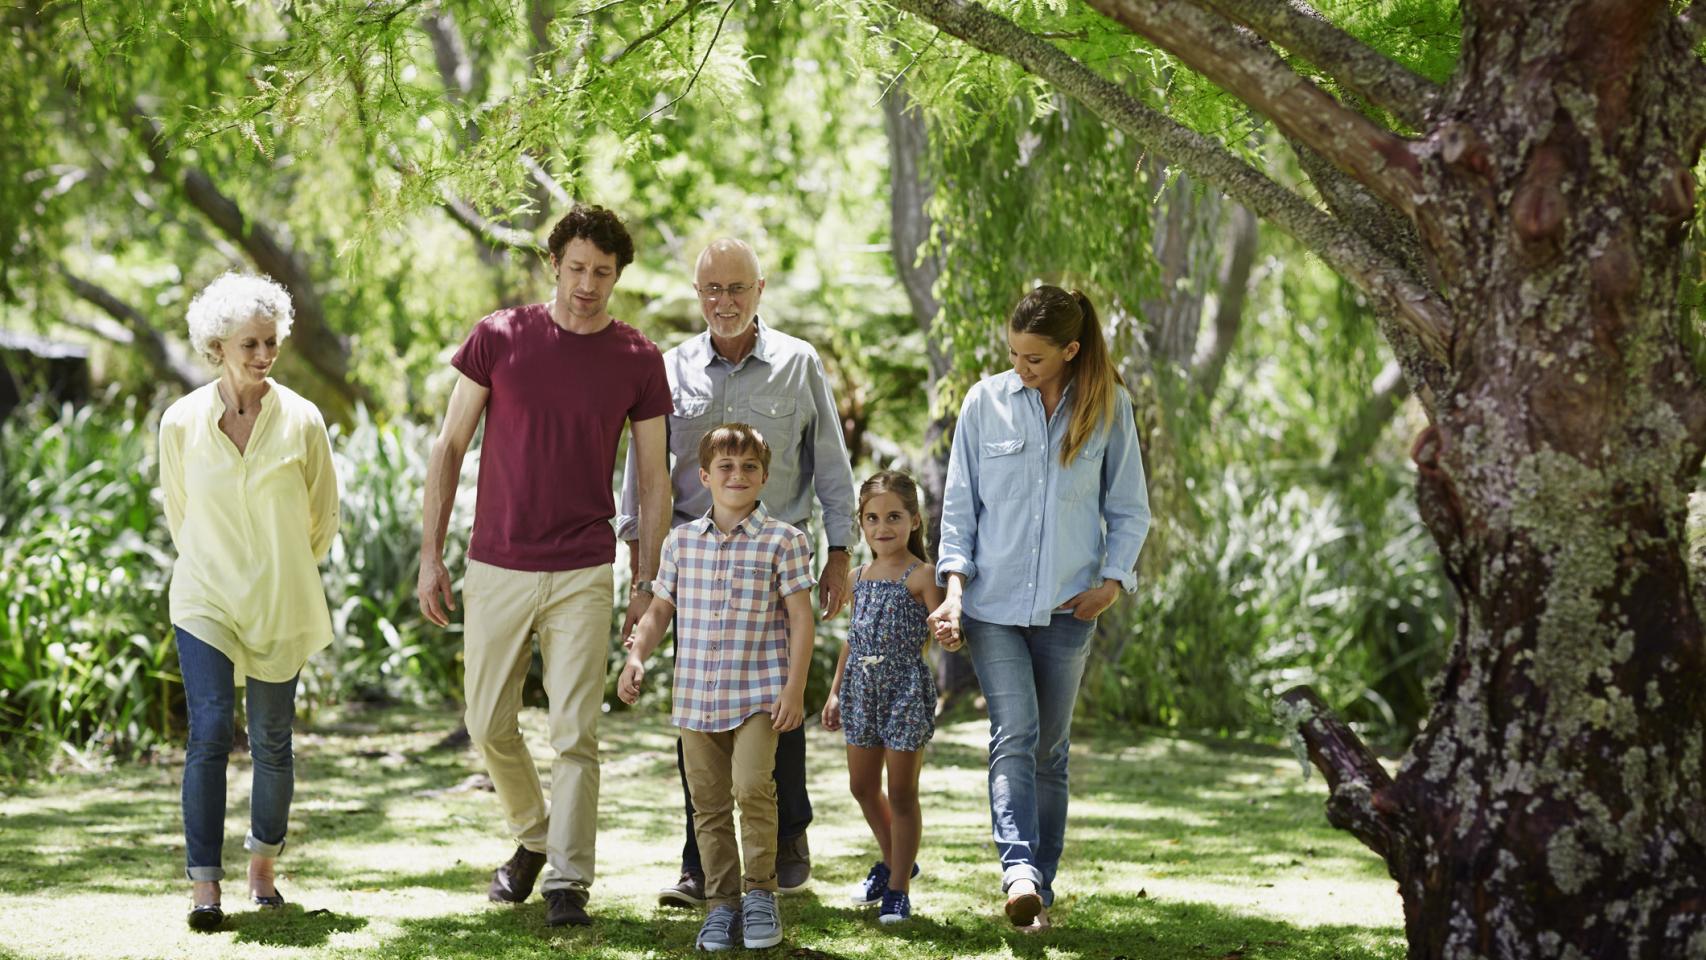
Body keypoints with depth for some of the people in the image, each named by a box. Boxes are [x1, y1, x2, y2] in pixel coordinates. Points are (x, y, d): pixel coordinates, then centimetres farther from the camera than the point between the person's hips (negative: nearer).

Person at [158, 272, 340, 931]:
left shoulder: (301, 421, -6)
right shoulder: (181, 422, -4)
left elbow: (323, 519, 8)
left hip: (280, 604, 1)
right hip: (205, 599, -1)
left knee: (272, 743, 6)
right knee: (209, 732, -13)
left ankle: (263, 867, 27)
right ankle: (205, 887, -13)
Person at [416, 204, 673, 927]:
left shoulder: (637, 360, 0)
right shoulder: (499, 338, -1)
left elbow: (654, 477, 6)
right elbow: (450, 447, 5)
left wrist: (648, 583, 2)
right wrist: (430, 556, 1)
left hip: (582, 575, -1)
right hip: (496, 568, 1)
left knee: (575, 736, -6)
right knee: (489, 726, 9)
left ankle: (567, 882, 1)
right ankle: (534, 837, 33)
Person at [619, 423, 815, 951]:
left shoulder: (783, 541, -2)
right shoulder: (681, 541, 7)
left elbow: (800, 618, -3)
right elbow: (658, 611, 13)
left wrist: (795, 687, -10)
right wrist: (636, 656, -4)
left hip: (758, 694, -4)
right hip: (696, 696, 4)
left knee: (752, 786, -19)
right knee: (708, 802, 6)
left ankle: (760, 892, -4)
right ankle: (721, 902, 16)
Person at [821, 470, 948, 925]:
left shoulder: (921, 577, -9)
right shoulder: (859, 578, 11)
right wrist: (836, 691, 18)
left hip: (906, 690, -7)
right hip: (863, 691, 7)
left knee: (902, 793, 1)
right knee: (863, 786, 16)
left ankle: (898, 888, 9)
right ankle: (895, 862, 38)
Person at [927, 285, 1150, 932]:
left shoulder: (1108, 407, 2)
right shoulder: (986, 402, 1)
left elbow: (1129, 508, 9)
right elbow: (959, 504, 4)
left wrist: (1112, 580, -4)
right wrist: (954, 586, -6)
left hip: (1066, 608, 1)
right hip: (993, 603, -1)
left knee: (1049, 750, 7)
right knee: (1014, 733, -18)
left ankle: (1040, 885, 13)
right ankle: (1019, 872, -30)